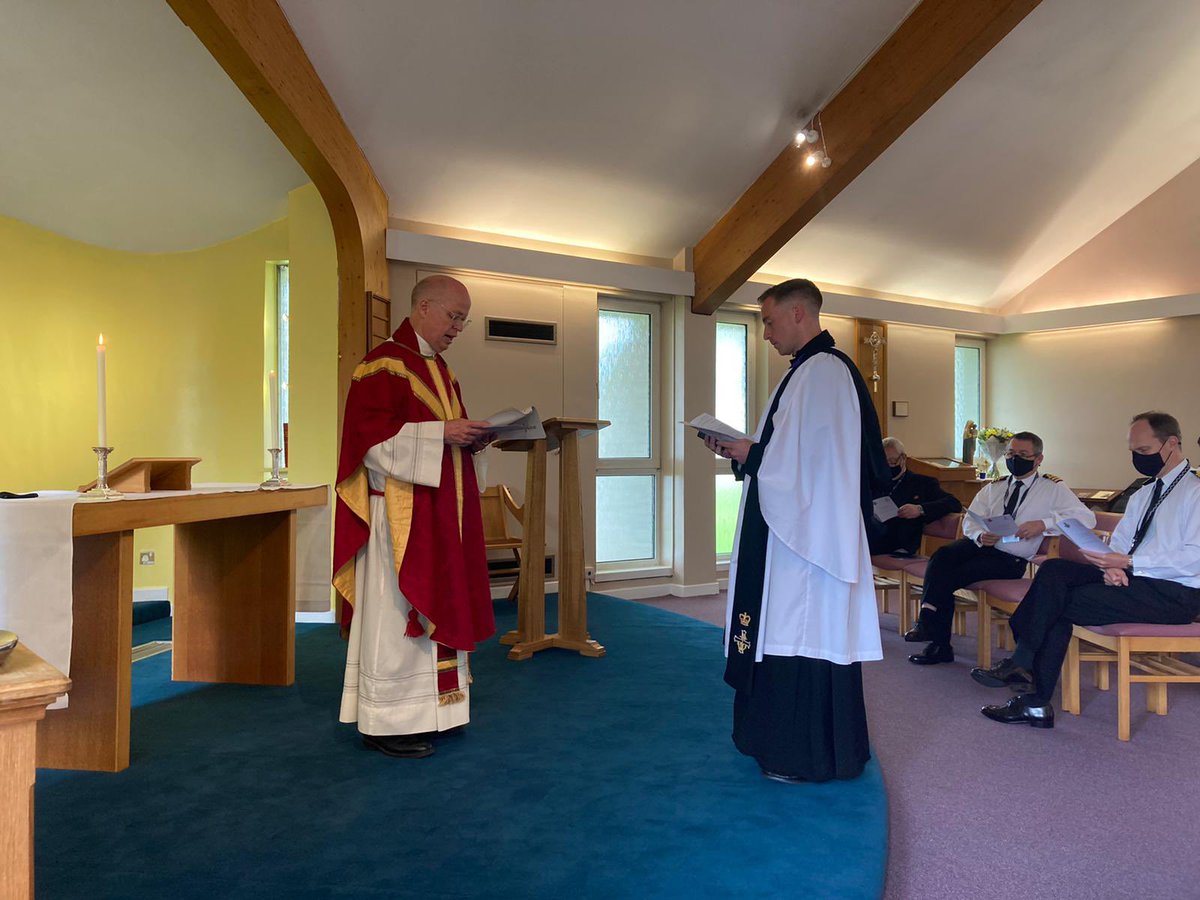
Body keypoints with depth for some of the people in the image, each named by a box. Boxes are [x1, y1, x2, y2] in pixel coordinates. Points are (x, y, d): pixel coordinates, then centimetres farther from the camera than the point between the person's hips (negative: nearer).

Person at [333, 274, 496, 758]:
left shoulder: (438, 368, 17)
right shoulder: (385, 363, -11)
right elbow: (371, 434, -19)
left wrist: (469, 438, 3)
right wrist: (441, 433, -23)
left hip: (439, 512, 9)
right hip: (400, 513, -9)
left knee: (433, 605, 12)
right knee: (396, 609, -3)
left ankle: (424, 710, 23)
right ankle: (386, 722, 8)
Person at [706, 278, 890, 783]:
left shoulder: (821, 372, -16)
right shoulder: (815, 369, 17)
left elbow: (803, 457, -22)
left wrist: (748, 454, -10)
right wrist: (746, 452, 9)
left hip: (808, 532, -11)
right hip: (801, 528, 11)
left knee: (804, 635, -1)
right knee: (803, 633, 16)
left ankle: (806, 757, 12)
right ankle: (796, 742, 29)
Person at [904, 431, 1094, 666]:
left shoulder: (1052, 488, 7)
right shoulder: (994, 488, 21)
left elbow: (1087, 518, -5)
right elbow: (970, 521, 13)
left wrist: (1044, 523, -18)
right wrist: (980, 535, -11)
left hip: (1011, 558, -4)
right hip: (979, 544, 4)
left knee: (954, 574, -27)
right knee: (942, 556, -28)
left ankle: (928, 625, -11)